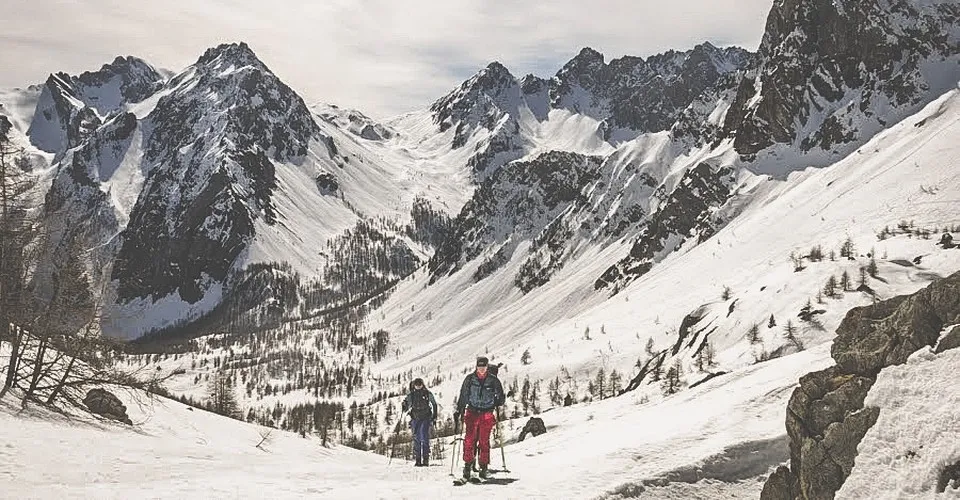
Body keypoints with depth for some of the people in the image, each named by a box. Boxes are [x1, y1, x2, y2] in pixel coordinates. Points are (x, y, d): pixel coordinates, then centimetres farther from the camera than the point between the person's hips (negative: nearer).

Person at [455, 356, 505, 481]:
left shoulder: (493, 380, 3)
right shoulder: (470, 379, 4)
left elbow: (501, 397, 9)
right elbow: (463, 397, 9)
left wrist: (498, 402, -12)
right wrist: (458, 412, 5)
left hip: (487, 415, 0)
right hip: (472, 413, 0)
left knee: (484, 442, 1)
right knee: (469, 440, -10)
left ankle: (483, 467, 11)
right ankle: (467, 465, -4)